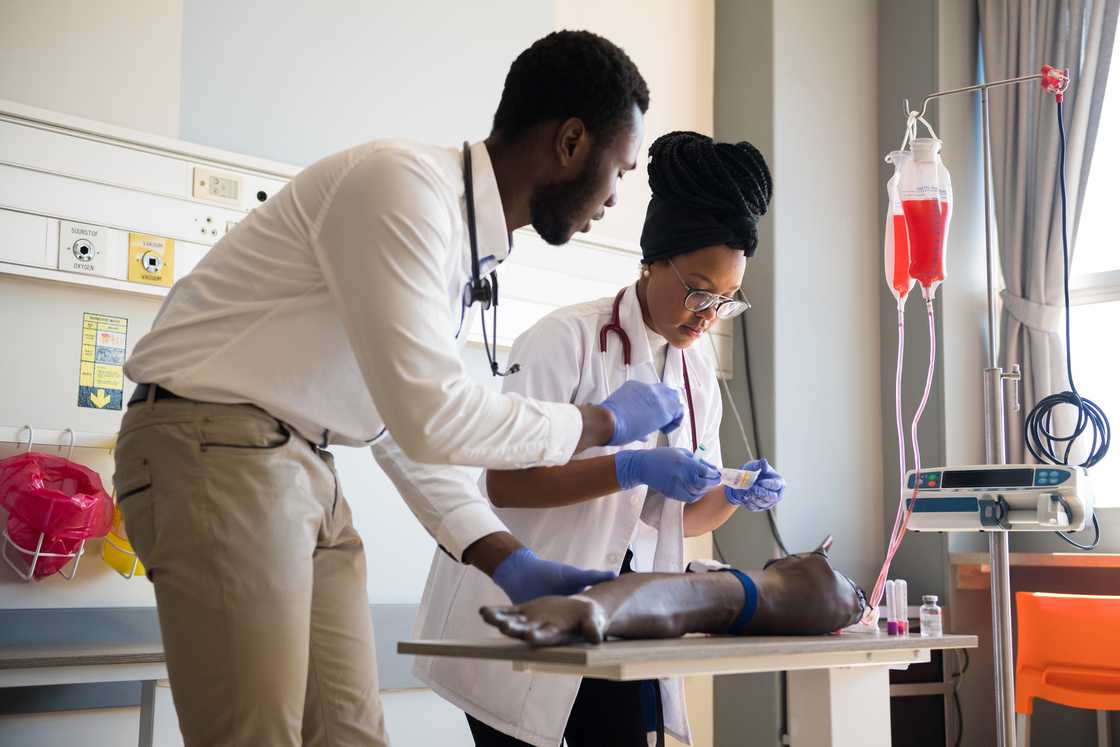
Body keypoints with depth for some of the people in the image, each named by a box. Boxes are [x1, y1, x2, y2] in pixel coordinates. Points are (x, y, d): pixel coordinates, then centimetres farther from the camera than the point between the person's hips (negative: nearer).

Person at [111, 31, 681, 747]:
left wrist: (509, 561, 6)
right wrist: (604, 421, -11)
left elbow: (409, 425, 15)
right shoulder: (403, 184, -18)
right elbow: (429, 416, -25)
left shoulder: (468, 238, 11)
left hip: (302, 467, 9)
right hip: (220, 448, -9)